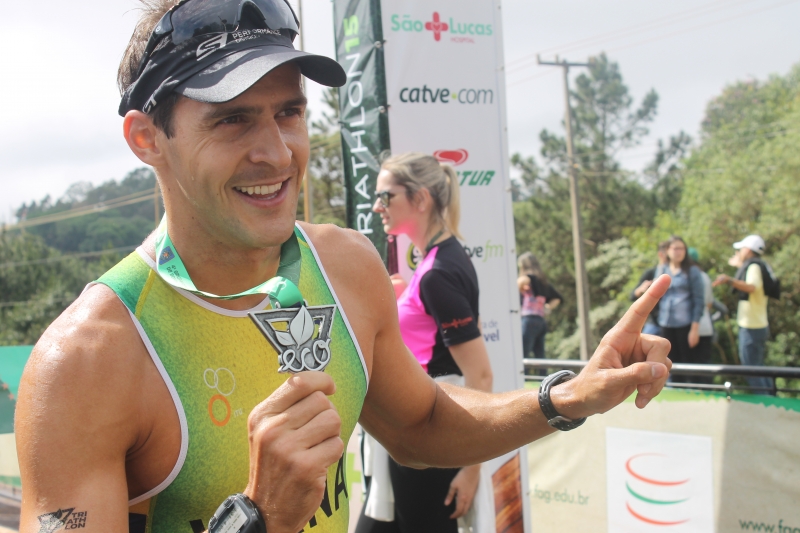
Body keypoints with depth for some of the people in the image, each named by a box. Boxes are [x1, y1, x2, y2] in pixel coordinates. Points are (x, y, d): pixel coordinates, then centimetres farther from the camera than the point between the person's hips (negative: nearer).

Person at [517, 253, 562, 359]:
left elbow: (524, 279, -29)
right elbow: (557, 298, 30)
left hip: (529, 320, -8)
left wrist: (519, 289, -11)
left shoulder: (531, 278, -4)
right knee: (540, 358, 9)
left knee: (522, 357, -13)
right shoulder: (543, 282, 19)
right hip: (541, 321, 8)